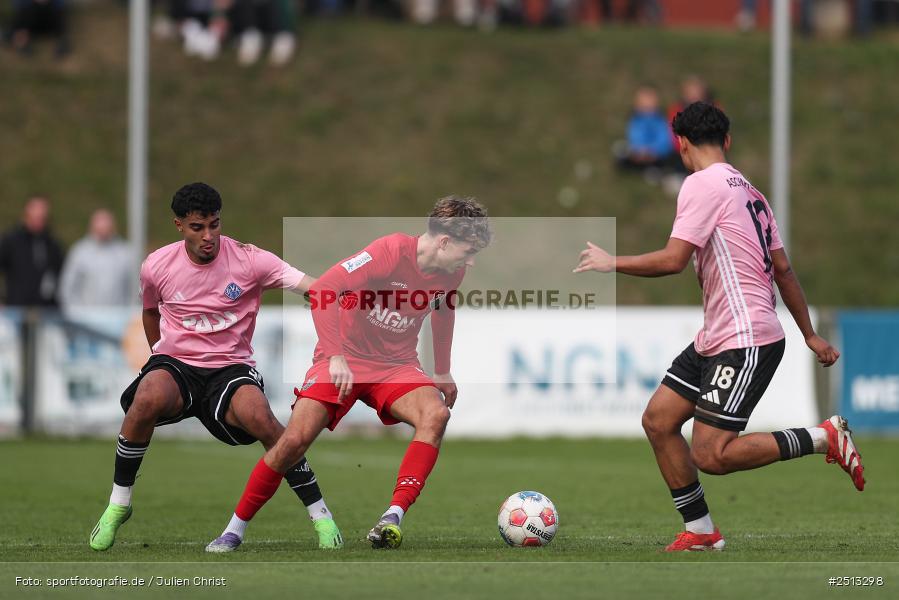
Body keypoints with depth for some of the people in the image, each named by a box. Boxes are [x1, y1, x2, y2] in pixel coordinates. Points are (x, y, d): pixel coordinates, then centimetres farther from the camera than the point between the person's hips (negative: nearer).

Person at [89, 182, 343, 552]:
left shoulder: (249, 260, -10)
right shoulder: (156, 267, -2)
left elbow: (313, 288, -18)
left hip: (231, 367, -1)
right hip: (174, 363, 1)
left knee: (259, 416, -34)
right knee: (147, 399, -36)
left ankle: (320, 514, -16)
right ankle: (117, 506, -16)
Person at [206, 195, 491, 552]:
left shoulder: (451, 273, -2)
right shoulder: (391, 251, -21)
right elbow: (322, 290, -25)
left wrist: (443, 374, 25)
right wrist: (335, 356, -30)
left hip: (397, 365, 4)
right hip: (346, 359, -4)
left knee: (436, 414, -28)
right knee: (295, 440, -17)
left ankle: (394, 517, -35)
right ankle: (234, 530, 1)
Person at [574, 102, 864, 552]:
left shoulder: (703, 184, -13)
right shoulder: (748, 191, 16)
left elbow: (673, 260, -20)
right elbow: (783, 268, 19)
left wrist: (612, 262, -6)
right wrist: (810, 334, 24)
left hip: (746, 342, -10)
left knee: (711, 456, -12)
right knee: (658, 421, 7)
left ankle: (825, 438, -4)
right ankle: (700, 532, 12)